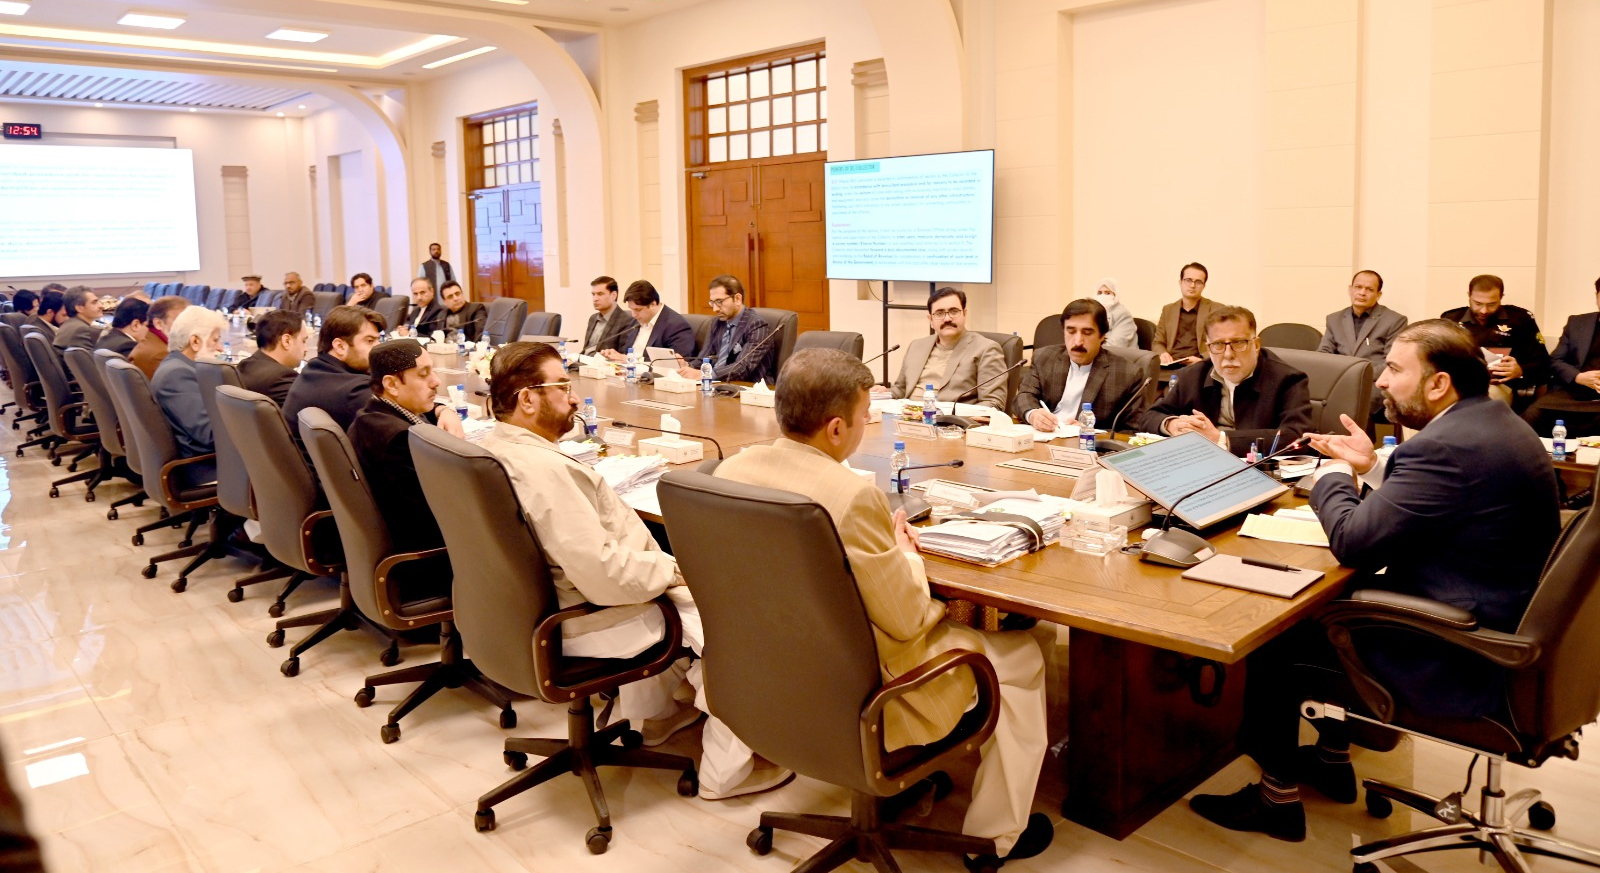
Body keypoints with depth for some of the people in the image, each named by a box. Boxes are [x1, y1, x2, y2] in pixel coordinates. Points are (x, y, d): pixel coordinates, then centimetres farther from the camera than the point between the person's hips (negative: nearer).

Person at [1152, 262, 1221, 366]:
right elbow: (1157, 343, 18)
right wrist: (1162, 354, -6)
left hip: (1199, 367, -3)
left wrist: (1203, 361, -16)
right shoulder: (1168, 309, 19)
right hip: (1170, 365, 3)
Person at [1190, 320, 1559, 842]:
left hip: (1459, 666, -10)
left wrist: (1335, 476, -5)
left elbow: (1352, 540, -23)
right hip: (1501, 630, 10)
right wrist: (1370, 471, 6)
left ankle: (1278, 797, 15)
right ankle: (1332, 761, 35)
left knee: (1272, 637, -1)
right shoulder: (1487, 421, 6)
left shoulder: (1448, 446, -27)